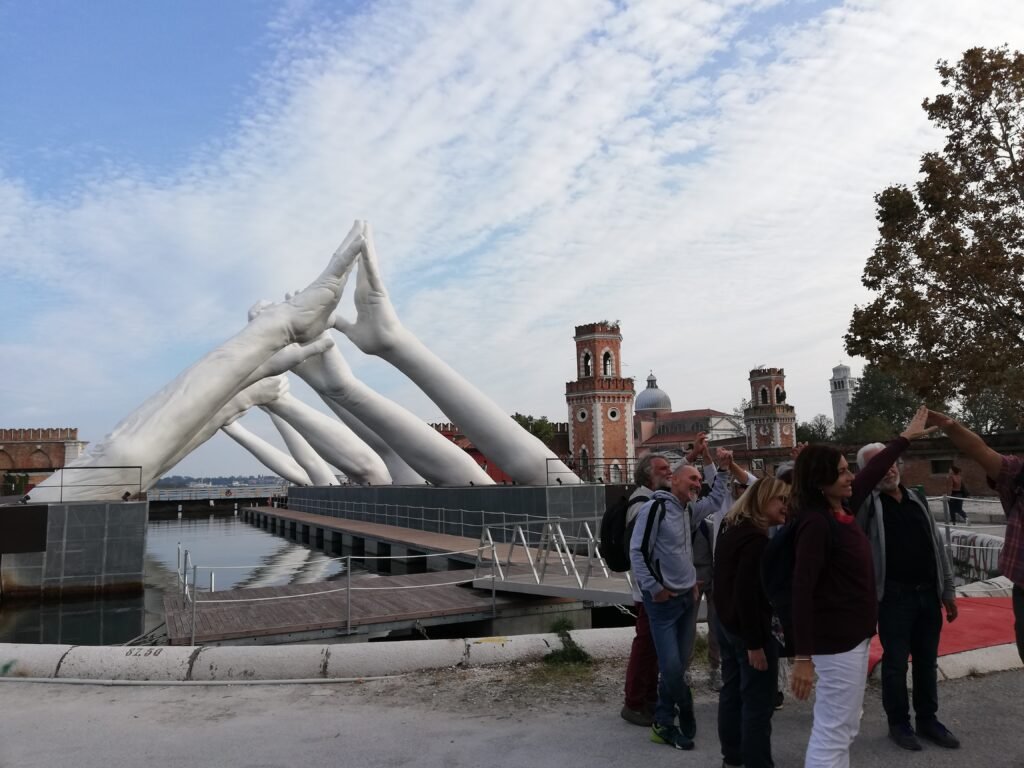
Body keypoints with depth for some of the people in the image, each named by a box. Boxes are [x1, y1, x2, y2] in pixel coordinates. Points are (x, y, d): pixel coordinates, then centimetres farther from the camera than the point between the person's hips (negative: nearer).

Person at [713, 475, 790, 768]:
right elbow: (746, 593, -26)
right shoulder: (756, 539, -22)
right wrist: (755, 643, -23)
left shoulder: (729, 529, 8)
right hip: (749, 630, -10)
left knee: (732, 691, 19)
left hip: (726, 624, 10)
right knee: (758, 702, 1)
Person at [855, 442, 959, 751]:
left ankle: (927, 719, 31)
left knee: (927, 661, 16)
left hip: (928, 594, 5)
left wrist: (947, 590, 12)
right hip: (894, 596, -5)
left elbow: (938, 546, 13)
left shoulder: (917, 500, 9)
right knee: (895, 663, 5)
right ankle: (898, 722, 21)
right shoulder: (866, 503, -7)